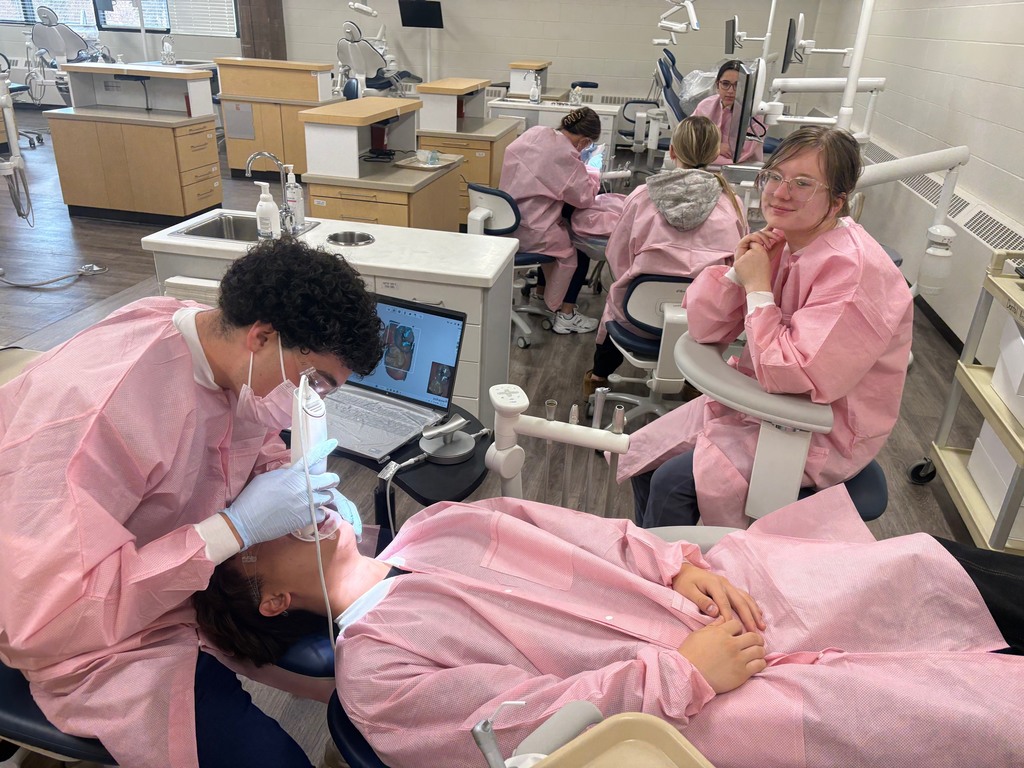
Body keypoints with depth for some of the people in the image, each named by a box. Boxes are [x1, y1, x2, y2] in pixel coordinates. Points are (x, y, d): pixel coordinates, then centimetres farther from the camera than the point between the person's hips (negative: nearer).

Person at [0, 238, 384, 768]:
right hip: (92, 638, -6)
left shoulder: (232, 357, -12)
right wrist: (235, 526, -35)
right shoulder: (93, 405, -33)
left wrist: (308, 490, -14)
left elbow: (258, 446, 8)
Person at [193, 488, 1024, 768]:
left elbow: (582, 533, 7)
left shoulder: (436, 525, 7)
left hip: (714, 602, 6)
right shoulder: (371, 671, -11)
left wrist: (681, 564, -7)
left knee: (936, 569, 7)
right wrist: (688, 674, -18)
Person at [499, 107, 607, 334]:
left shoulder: (535, 132, 1)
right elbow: (585, 198, -13)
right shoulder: (565, 155, -19)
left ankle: (542, 288, 45)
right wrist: (594, 175, 5)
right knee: (579, 249, 13)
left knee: (563, 226, 31)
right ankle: (565, 316, 17)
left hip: (506, 221, 8)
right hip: (528, 232, -8)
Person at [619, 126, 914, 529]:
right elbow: (705, 329, -2)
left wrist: (758, 288, -24)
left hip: (822, 433, -8)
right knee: (646, 456, 5)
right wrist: (737, 272, -19)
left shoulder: (853, 270, -25)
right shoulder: (778, 243, -2)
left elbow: (793, 377, -29)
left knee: (672, 483, -16)